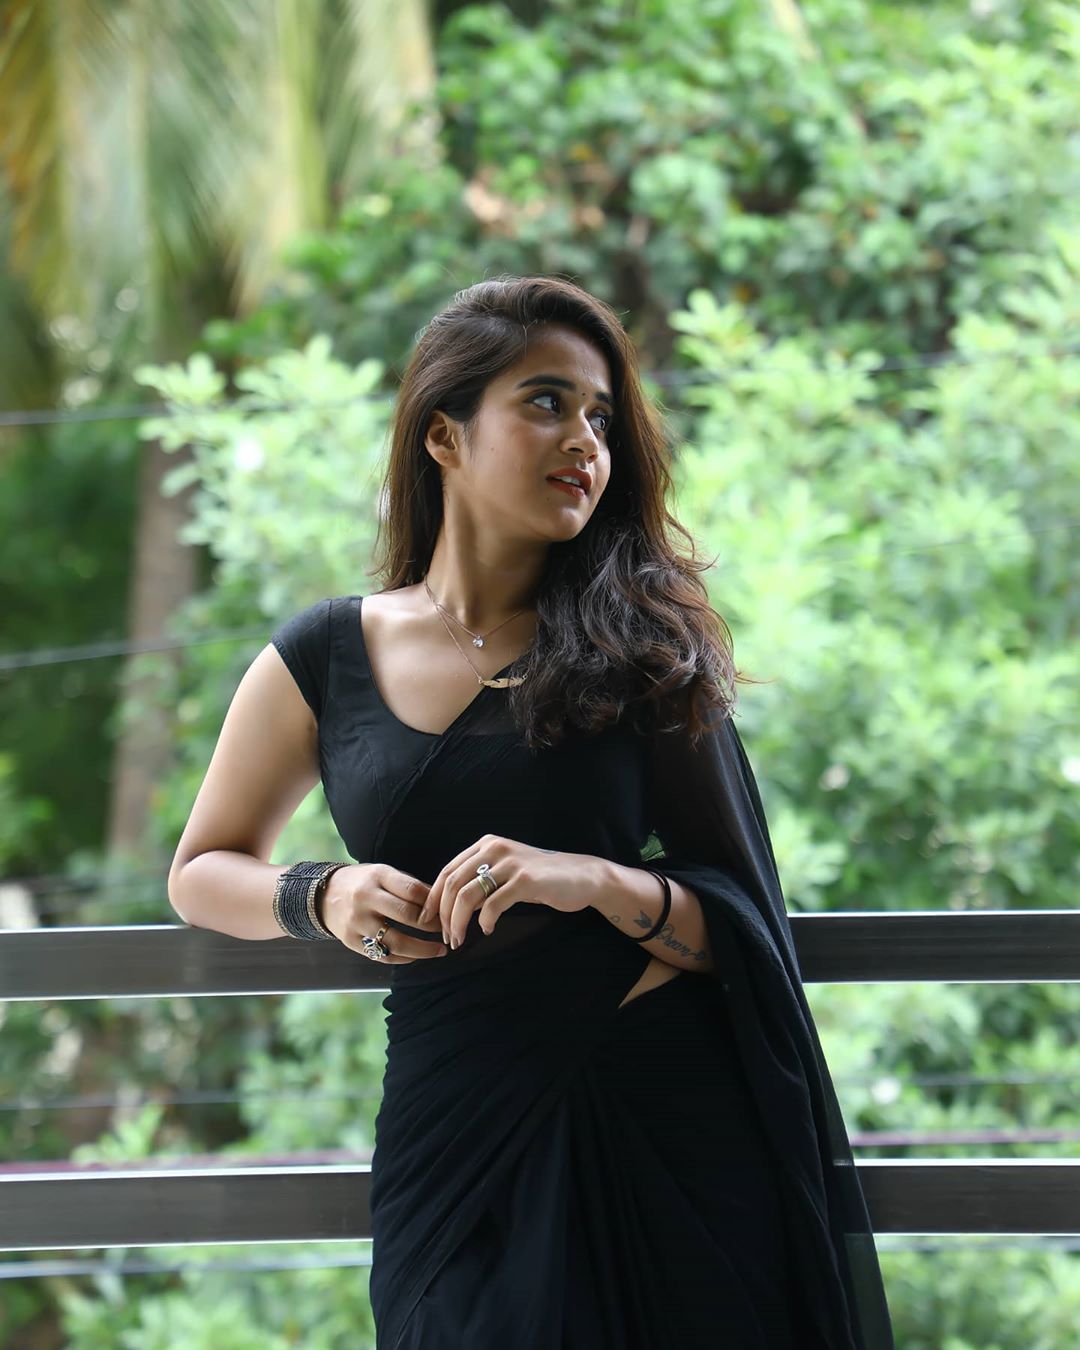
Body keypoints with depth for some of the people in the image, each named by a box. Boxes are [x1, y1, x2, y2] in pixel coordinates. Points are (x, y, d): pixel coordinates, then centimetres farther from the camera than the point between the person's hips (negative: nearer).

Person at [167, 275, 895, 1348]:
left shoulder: (636, 648, 3)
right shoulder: (323, 662, 5)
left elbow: (740, 929, -1)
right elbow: (202, 872, 16)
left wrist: (600, 881, -20)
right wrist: (324, 897, -4)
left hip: (672, 1112, 0)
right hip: (456, 1127, 0)